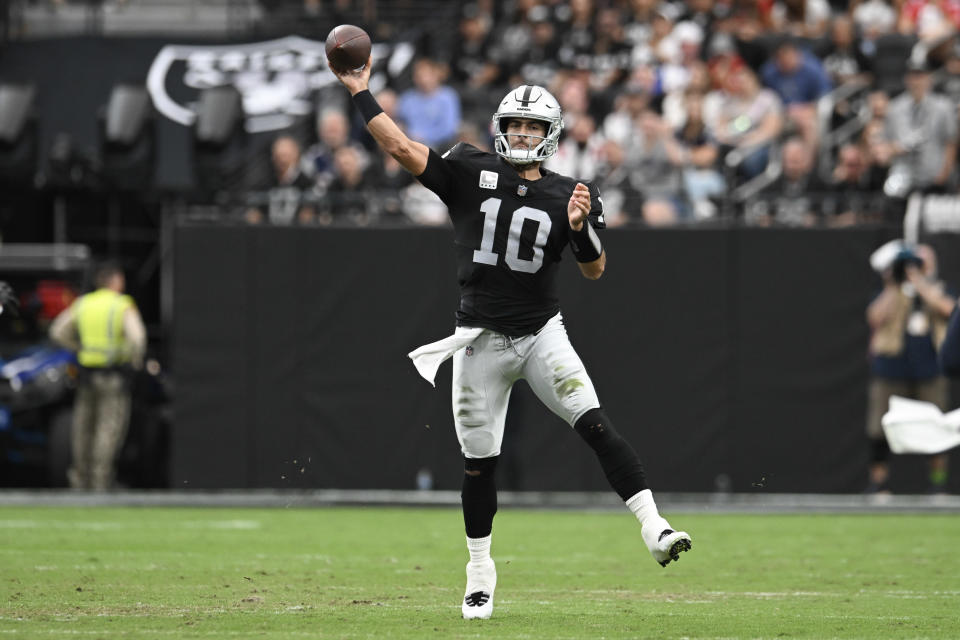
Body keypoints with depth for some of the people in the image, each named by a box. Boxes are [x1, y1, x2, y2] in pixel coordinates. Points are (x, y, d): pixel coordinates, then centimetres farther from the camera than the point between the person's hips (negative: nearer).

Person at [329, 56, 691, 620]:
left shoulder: (567, 195, 0)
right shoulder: (470, 173, -1)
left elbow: (595, 271, 1)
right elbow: (403, 149, -7)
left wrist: (582, 227, -18)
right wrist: (361, 93, -10)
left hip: (542, 335, 0)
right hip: (481, 341, 0)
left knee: (596, 424, -19)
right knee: (479, 461, 6)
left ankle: (654, 528, -23)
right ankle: (480, 572, 22)